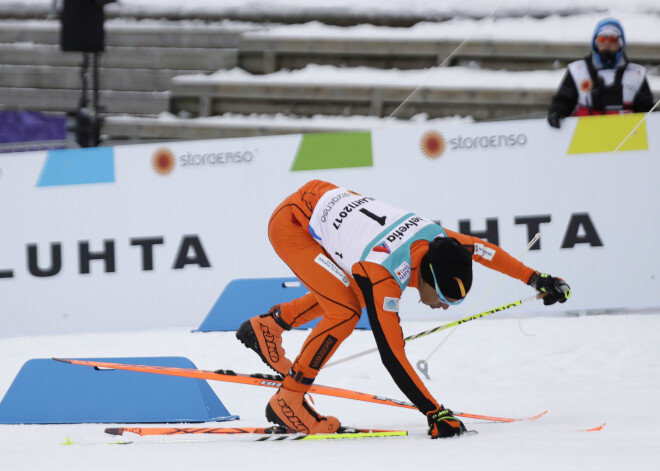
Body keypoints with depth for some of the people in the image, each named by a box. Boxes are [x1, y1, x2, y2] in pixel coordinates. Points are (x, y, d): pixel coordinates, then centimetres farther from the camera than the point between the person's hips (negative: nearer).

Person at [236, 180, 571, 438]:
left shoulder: (435, 238, -16)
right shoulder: (383, 278, -35)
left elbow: (485, 250, 5)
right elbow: (392, 357, -34)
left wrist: (536, 279, 11)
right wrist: (435, 414, -34)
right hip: (290, 223, -8)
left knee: (352, 294, 21)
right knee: (345, 311, -19)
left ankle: (268, 325, 32)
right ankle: (287, 402, -7)